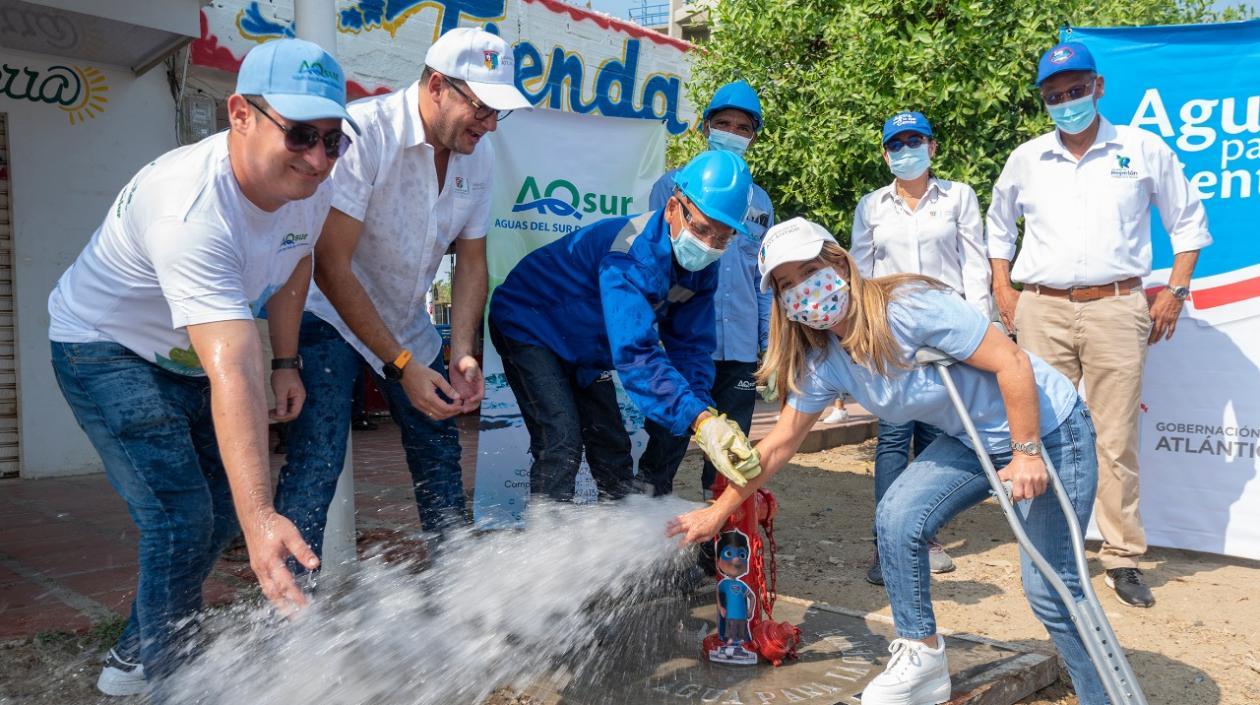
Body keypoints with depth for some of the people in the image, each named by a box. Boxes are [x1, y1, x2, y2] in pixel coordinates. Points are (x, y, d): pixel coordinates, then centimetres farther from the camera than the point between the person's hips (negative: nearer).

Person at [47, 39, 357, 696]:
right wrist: (260, 518, -54)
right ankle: (166, 680, 6)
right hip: (106, 351, -8)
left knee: (225, 506, 11)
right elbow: (233, 373, -50)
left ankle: (133, 655, 32)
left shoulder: (309, 183, -16)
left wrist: (287, 364, 5)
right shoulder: (192, 210, -41)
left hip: (188, 354, 8)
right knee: (180, 519, -17)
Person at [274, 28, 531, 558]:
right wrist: (401, 364, -26)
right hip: (331, 315, -6)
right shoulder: (363, 132, -25)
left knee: (440, 449, 11)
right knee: (317, 461, -17)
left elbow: (471, 261, 2)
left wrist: (462, 352, -11)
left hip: (407, 324, 7)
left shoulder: (479, 156, -5)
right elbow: (331, 266, -26)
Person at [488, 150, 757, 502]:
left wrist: (708, 415, -27)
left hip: (585, 350, 8)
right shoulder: (632, 256, -38)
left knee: (612, 448, 11)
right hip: (528, 326, -8)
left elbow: (690, 344, -11)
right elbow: (635, 353, -46)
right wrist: (700, 419, -54)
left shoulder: (701, 268, -11)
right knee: (561, 445, -20)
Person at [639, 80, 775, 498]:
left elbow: (764, 279, 17)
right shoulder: (674, 185, 3)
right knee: (667, 443, 1)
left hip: (741, 349, 4)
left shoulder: (760, 201, 15)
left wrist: (771, 341, 11)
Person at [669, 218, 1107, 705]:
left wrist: (1027, 454, -24)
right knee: (897, 518, -8)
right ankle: (922, 659, 10)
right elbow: (780, 444, 0)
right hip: (973, 439, 7)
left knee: (1049, 586, -6)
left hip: (1047, 426, -6)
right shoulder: (824, 362, -6)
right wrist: (718, 511, 3)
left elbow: (1012, 362, -26)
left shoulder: (909, 307, -29)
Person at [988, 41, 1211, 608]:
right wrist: (1002, 289, 12)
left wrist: (1175, 290, 4)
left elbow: (1188, 221, 13)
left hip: (1116, 309, -2)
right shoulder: (1026, 159, 11)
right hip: (1041, 311, 2)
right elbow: (998, 225, 23)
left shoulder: (1144, 150, 6)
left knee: (1116, 438, -1)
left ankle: (1123, 557, 11)